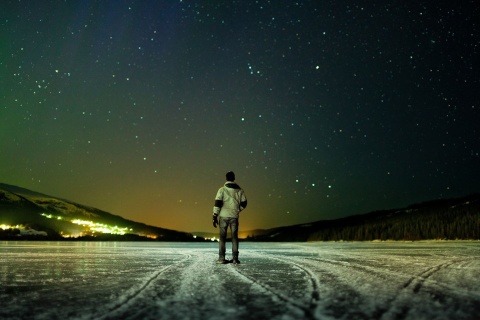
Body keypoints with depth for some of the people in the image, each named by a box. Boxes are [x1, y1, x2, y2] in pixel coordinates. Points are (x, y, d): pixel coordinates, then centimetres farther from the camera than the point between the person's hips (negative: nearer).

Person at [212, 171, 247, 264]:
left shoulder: (222, 190, -5)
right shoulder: (240, 190, 2)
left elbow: (217, 204, -10)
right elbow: (243, 204, 7)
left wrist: (215, 217, -5)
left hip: (224, 216, -1)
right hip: (234, 216, 2)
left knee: (222, 237, 6)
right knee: (234, 237, 8)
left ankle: (221, 258, 4)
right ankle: (235, 258, 6)